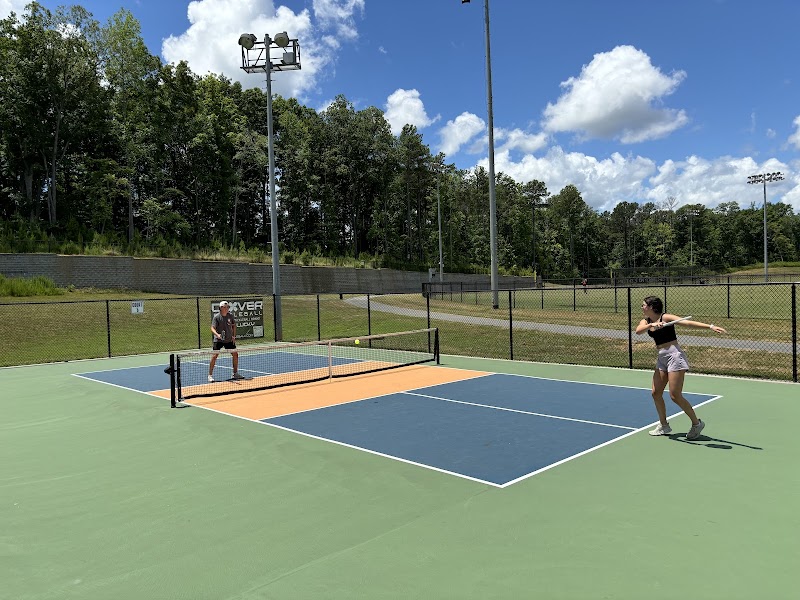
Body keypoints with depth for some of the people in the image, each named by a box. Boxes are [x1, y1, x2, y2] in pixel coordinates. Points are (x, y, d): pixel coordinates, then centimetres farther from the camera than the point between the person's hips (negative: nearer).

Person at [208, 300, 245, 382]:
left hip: (229, 340, 5)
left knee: (235, 354, 6)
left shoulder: (230, 316, 0)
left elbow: (234, 325, 15)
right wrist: (217, 334, -38)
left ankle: (235, 373, 21)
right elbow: (212, 328, -18)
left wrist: (234, 336, 5)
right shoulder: (216, 317, -12)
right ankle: (210, 375, 0)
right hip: (218, 340, -5)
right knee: (214, 356, -11)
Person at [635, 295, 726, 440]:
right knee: (656, 393, 6)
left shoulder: (665, 317, -7)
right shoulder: (645, 321, 10)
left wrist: (710, 327, -28)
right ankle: (664, 425, 20)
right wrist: (652, 325, -30)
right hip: (661, 357, 7)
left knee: (675, 396, -9)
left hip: (674, 355, -7)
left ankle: (696, 423, 8)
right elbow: (638, 330, -12)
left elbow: (688, 322, -16)